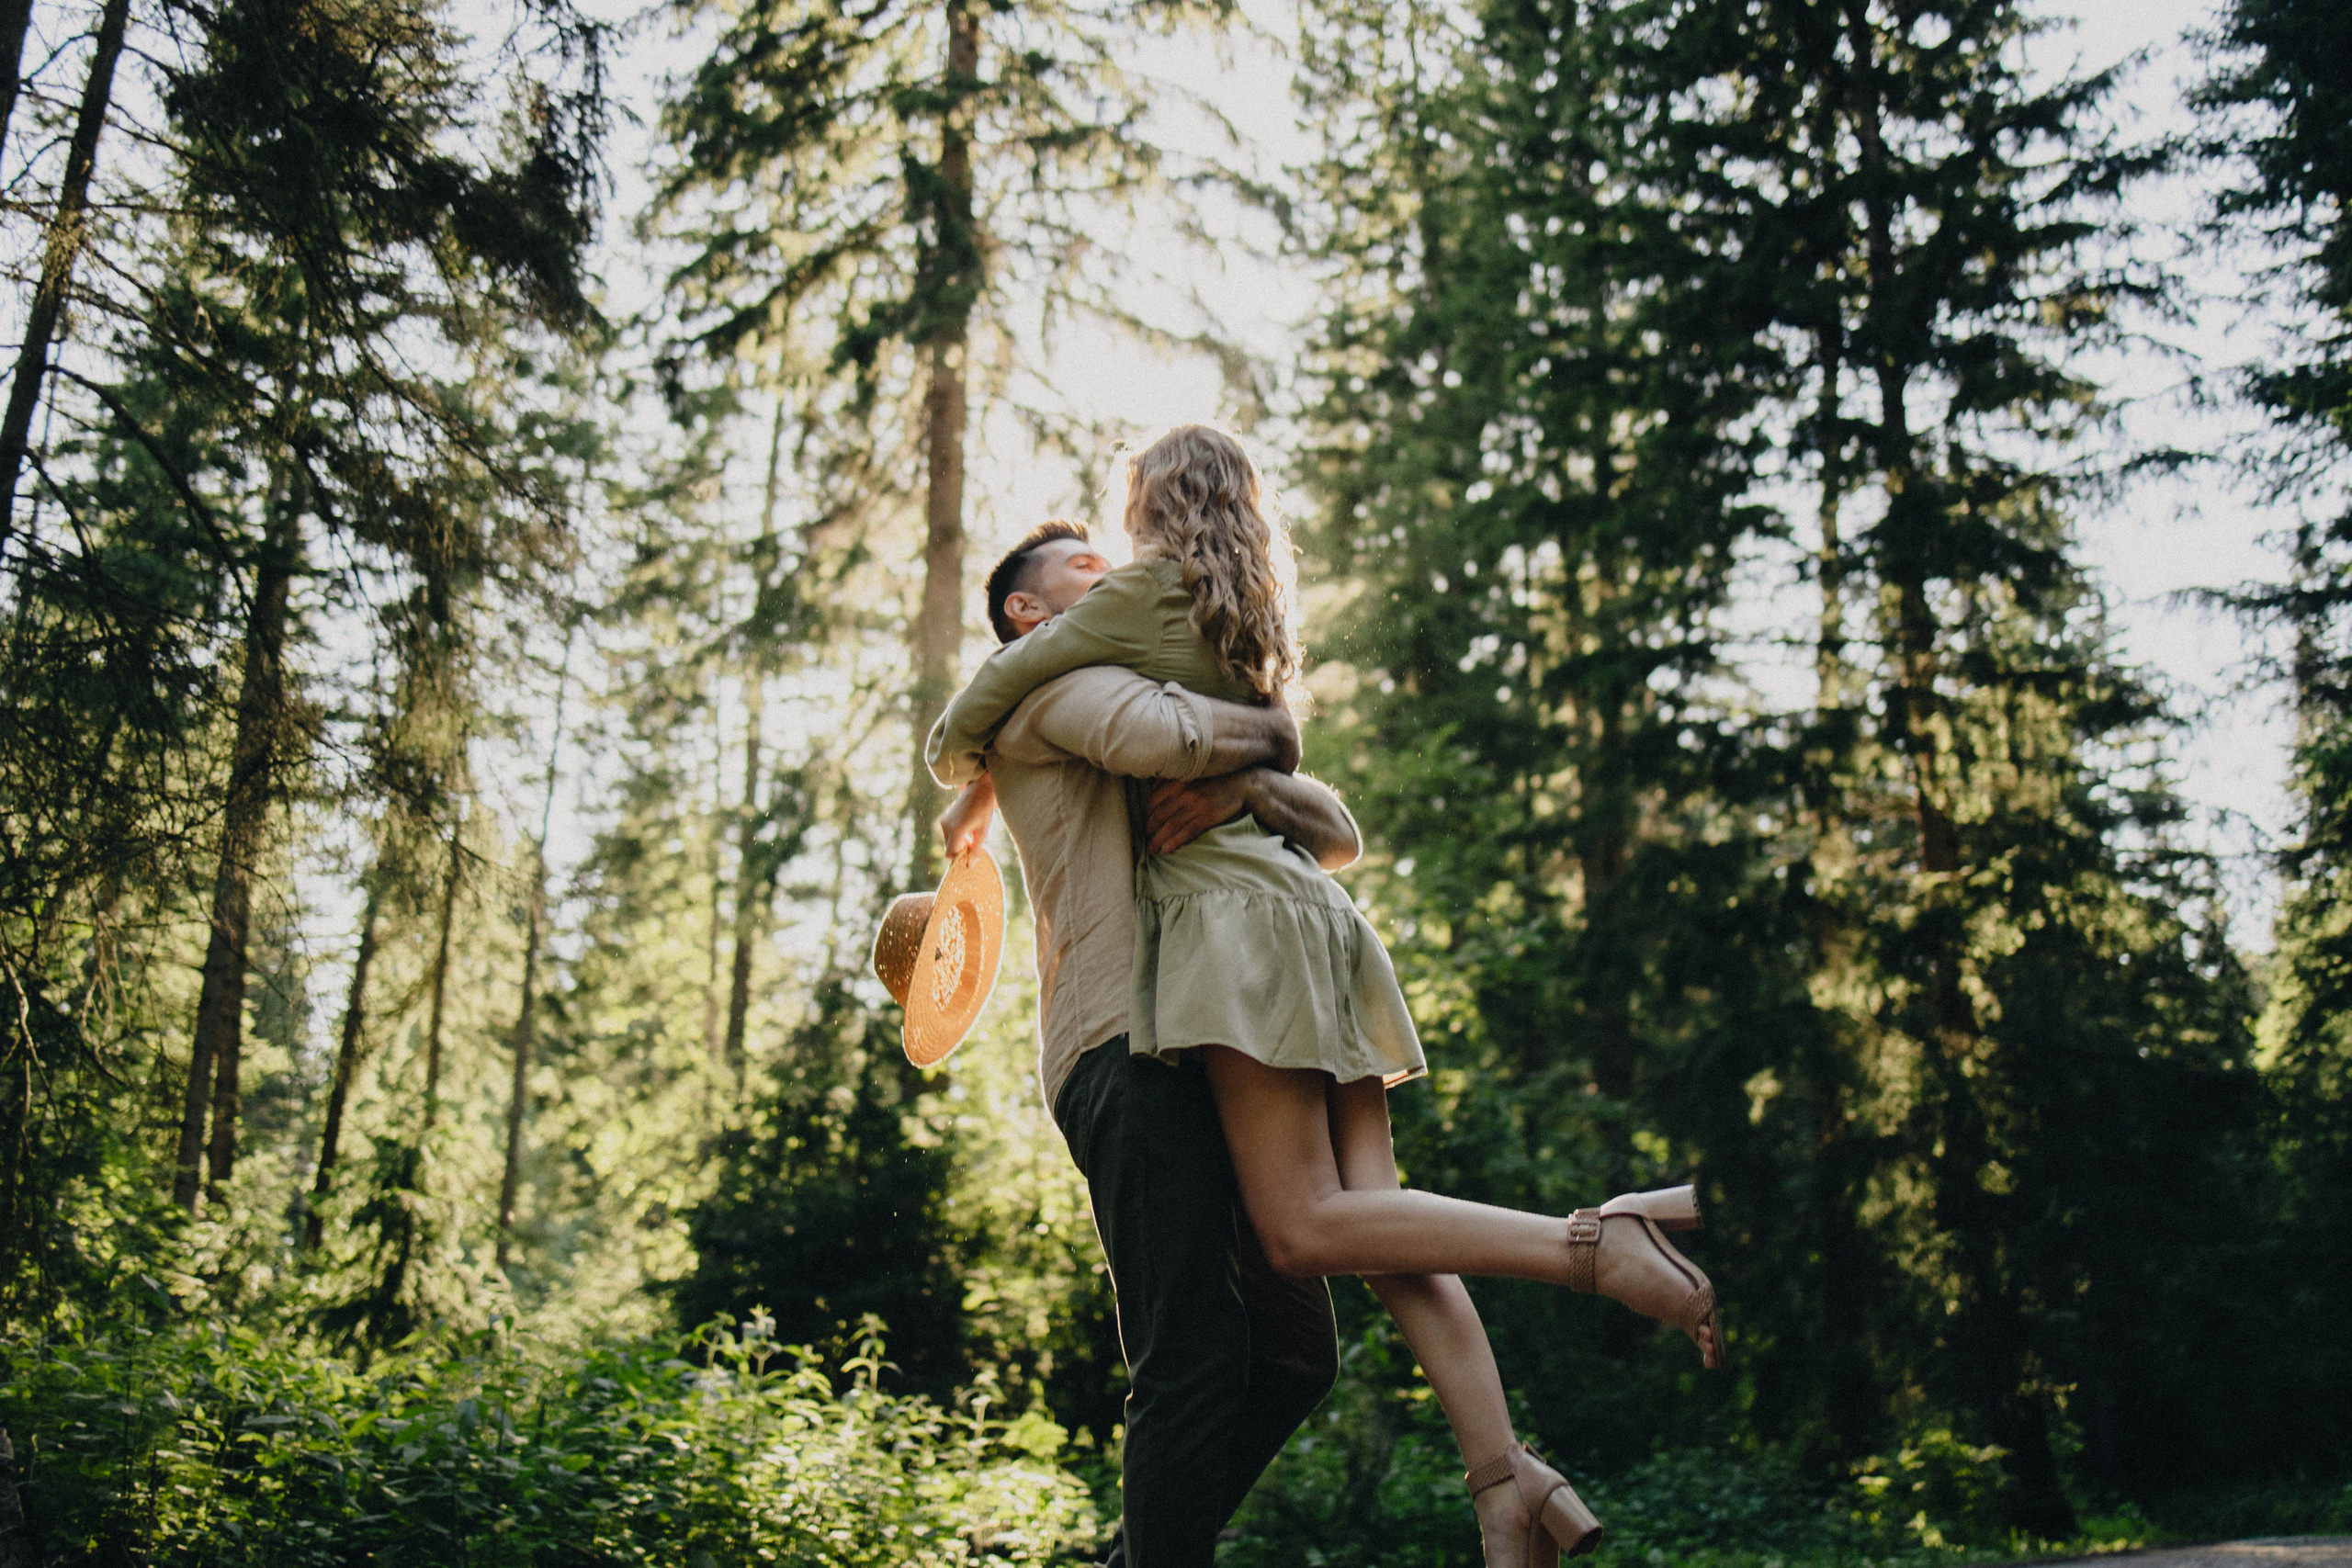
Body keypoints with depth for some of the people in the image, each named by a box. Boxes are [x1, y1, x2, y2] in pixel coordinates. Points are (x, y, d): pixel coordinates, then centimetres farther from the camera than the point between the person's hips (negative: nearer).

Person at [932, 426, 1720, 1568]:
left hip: (1238, 907, -8)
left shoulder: (1146, 589, 3)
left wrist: (967, 788, 24)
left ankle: (1594, 1243, -26)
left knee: (1307, 1229, -15)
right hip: (1311, 909, 9)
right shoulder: (1251, 623, 26)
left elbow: (975, 716, 5)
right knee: (1372, 1220, -1)